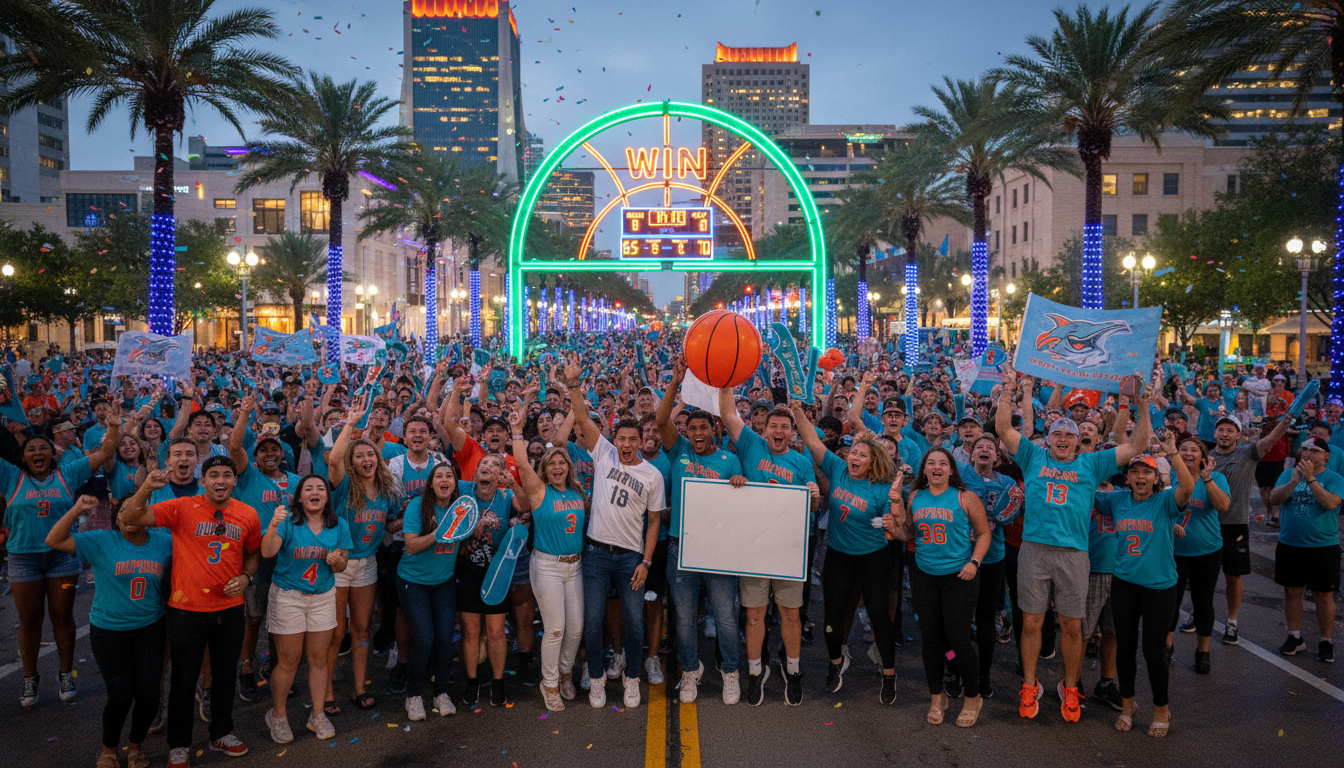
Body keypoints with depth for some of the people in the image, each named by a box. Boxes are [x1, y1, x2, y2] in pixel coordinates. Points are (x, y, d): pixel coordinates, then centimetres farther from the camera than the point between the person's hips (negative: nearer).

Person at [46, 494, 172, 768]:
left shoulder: (164, 543, 0)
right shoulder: (102, 542, -6)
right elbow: (54, 541, -12)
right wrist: (77, 510, -20)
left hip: (149, 629, 2)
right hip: (108, 629, -2)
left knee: (148, 693, -3)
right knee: (120, 696, -4)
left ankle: (135, 746, 25)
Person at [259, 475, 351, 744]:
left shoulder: (339, 525, 0)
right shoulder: (288, 520, -11)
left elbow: (342, 564, 6)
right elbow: (267, 552, -25)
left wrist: (337, 561, -17)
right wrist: (273, 526, -43)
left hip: (323, 597, 3)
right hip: (287, 596, -3)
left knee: (318, 658, 9)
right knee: (288, 661, 2)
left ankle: (317, 715, 23)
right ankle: (278, 716, 22)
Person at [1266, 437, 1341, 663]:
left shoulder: (1334, 479, -3)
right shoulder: (1289, 474, 5)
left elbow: (1330, 503, -21)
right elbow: (1275, 498, -8)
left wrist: (1310, 478, -23)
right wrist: (1294, 481, -21)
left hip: (1323, 546, -3)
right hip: (1289, 545, 3)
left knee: (1324, 596, 3)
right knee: (1291, 591, 10)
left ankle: (1326, 642, 17)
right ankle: (1295, 637, 23)